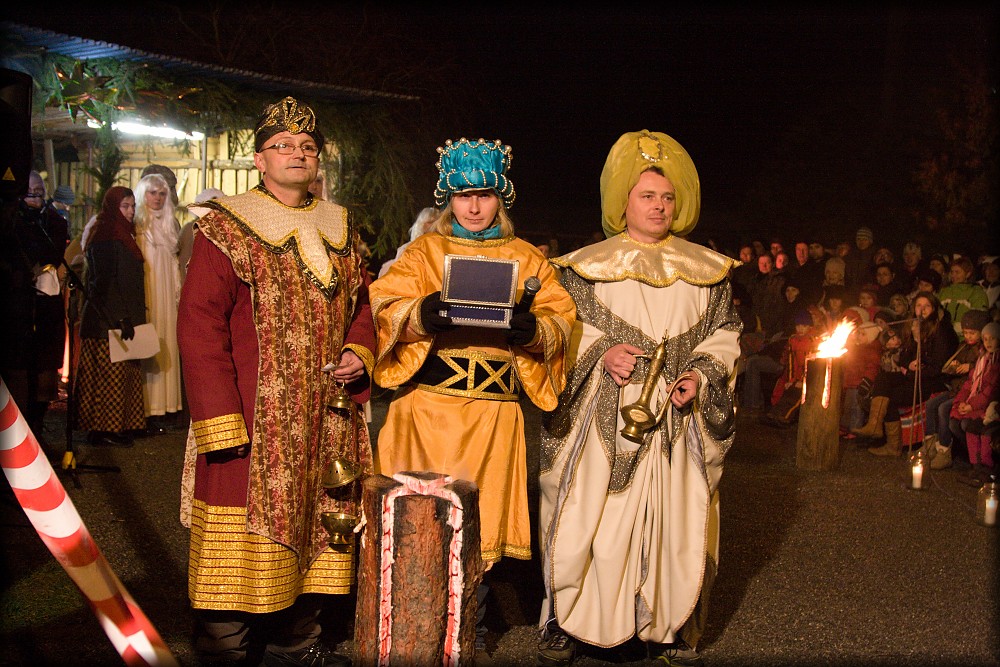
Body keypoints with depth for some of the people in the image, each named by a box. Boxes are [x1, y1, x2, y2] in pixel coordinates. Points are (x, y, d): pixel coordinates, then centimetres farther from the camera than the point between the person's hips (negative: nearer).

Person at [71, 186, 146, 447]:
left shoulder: (122, 235, 17)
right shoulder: (105, 237, -12)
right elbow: (105, 282, -19)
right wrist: (121, 320, -22)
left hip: (121, 319, 9)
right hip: (108, 321, -9)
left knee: (123, 374, 10)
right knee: (110, 374, -6)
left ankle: (118, 426, 15)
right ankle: (104, 429, 0)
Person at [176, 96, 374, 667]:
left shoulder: (340, 227, 14)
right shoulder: (226, 227, -4)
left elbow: (361, 304, 23)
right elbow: (199, 326, -9)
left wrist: (359, 353, 0)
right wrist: (221, 422, -17)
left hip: (326, 420, 5)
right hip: (252, 421, -5)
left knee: (315, 534, 11)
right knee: (243, 549, -1)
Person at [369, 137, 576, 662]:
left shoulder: (526, 259, 13)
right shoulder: (423, 252, 11)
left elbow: (562, 319, 4)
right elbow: (385, 308, -1)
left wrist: (534, 328, -18)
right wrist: (420, 315, -22)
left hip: (494, 414, 1)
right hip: (427, 408, -1)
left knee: (480, 526, 4)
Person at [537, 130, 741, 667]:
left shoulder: (704, 270, 10)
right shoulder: (590, 266, 5)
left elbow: (725, 331, 12)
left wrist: (702, 375, -5)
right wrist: (602, 353, -12)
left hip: (677, 416, 2)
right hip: (604, 417, -2)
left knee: (677, 521, 3)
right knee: (590, 518, -3)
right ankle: (564, 624, 13)